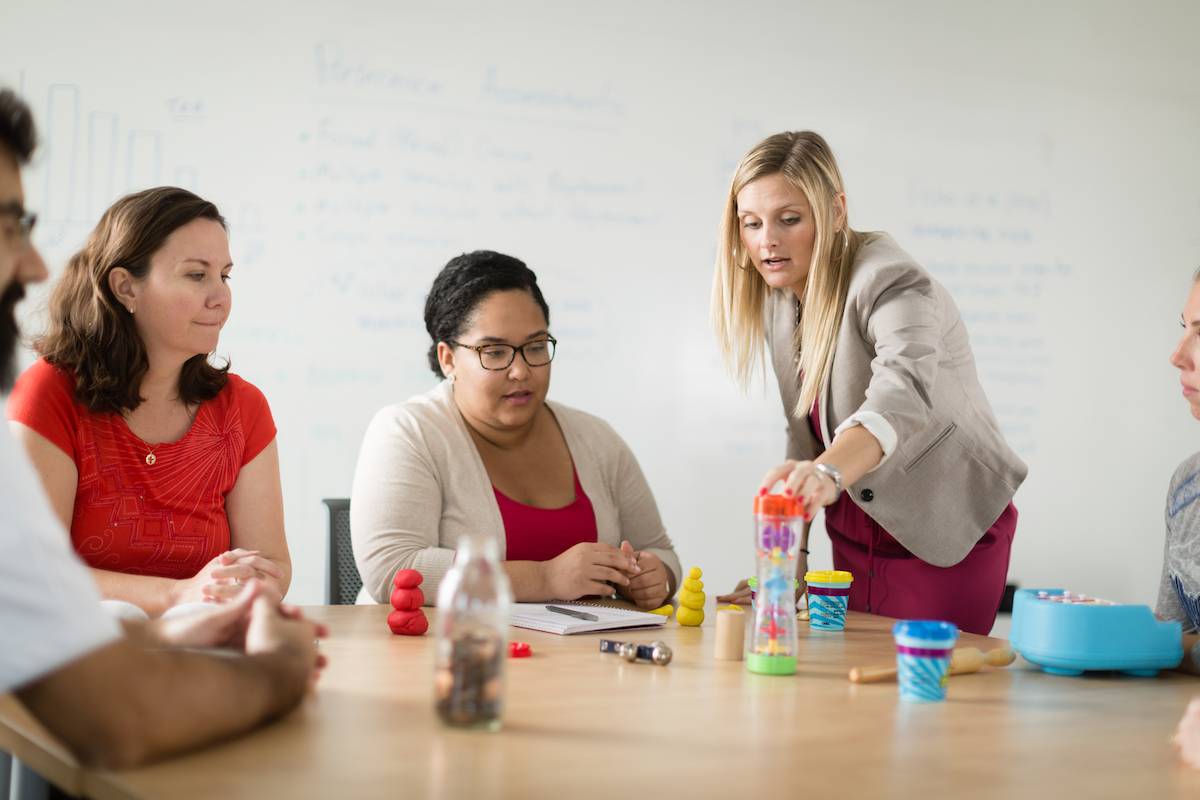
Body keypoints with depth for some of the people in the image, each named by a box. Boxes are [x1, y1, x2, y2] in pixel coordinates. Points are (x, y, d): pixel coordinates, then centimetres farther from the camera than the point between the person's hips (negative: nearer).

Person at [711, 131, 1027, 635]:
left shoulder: (889, 284, -22)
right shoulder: (779, 299, 1)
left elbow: (903, 391, -43)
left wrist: (828, 472, -61)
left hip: (944, 542, -6)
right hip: (856, 539, 7)